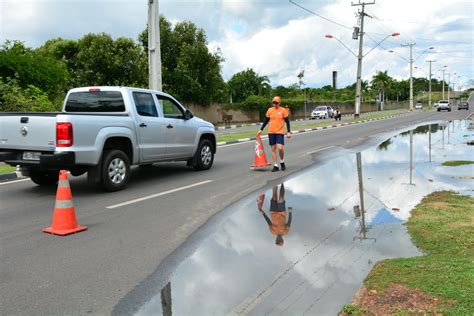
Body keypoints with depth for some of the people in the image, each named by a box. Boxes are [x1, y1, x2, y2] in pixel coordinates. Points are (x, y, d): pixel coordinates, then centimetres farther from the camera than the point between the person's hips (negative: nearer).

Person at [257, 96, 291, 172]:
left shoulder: (283, 110, -2)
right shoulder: (270, 110, 5)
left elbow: (287, 121, 1)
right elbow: (266, 121, 13)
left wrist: (288, 132, -4)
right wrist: (261, 130, 8)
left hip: (280, 132, -3)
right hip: (271, 132, 3)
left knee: (280, 148, -13)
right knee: (273, 149, 4)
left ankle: (282, 162, 14)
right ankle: (275, 166, 12)